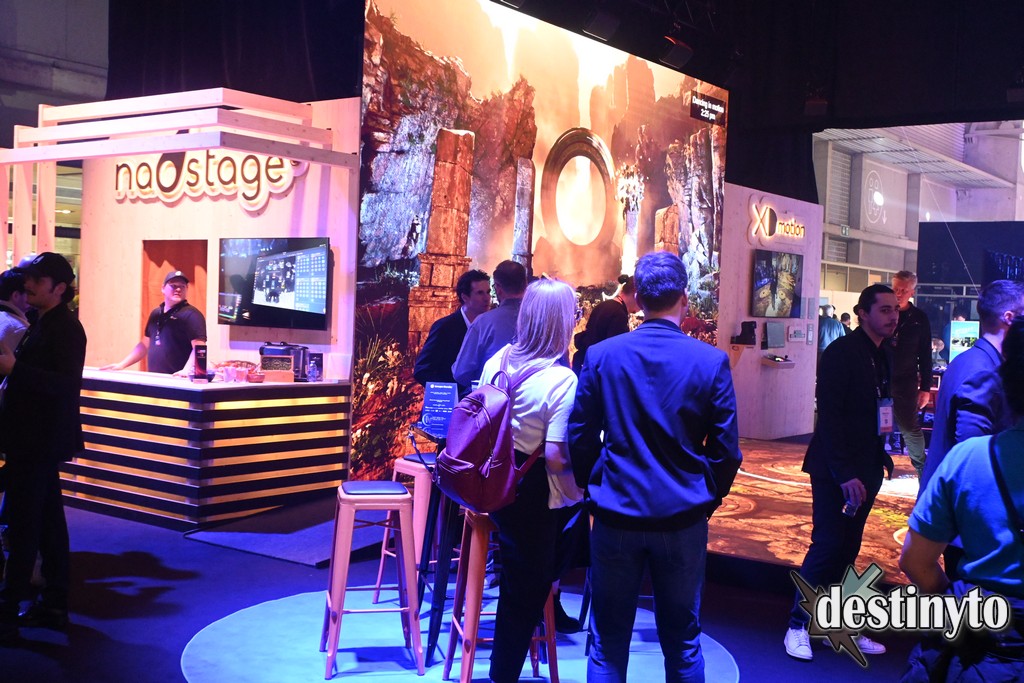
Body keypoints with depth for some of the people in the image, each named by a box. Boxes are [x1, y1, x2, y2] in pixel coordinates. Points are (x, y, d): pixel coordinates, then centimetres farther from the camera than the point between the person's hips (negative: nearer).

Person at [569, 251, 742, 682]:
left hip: (616, 515, 0)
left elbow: (580, 437, -2)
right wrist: (707, 499, 12)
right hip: (683, 518, 0)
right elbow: (726, 449, -5)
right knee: (682, 642, 14)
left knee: (608, 642, 11)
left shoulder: (601, 356, -6)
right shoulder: (711, 362, -8)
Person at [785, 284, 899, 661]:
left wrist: (881, 456, 2)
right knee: (827, 546, -4)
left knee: (846, 550, 11)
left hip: (865, 467, 7)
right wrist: (844, 473, -19)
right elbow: (829, 415, -16)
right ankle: (798, 626, 11)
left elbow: (881, 407, 12)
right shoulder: (840, 353, -13)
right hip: (836, 470, -7)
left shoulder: (887, 354, 9)